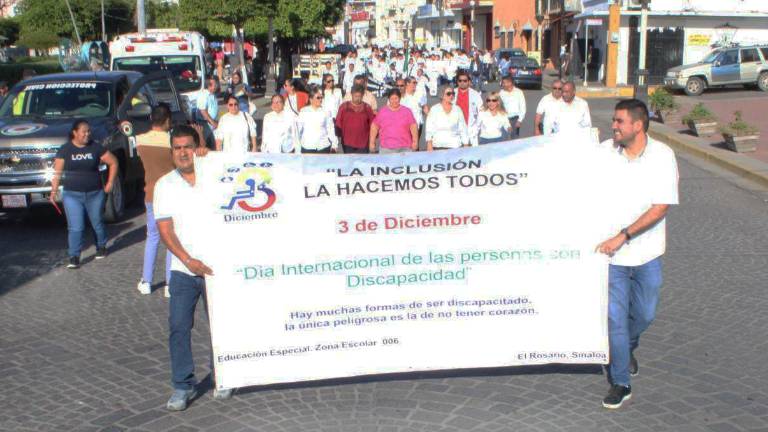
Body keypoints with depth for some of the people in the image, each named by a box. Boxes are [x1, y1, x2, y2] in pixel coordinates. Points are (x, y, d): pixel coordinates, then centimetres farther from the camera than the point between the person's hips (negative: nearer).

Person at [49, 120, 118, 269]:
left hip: (95, 194, 1)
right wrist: (54, 190, -7)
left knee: (97, 223, 14)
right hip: (72, 195, -1)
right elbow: (57, 171, 1)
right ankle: (74, 257, 0)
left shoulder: (96, 148, 0)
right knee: (75, 227, -7)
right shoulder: (65, 150, -1)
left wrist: (110, 182, 3)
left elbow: (113, 162, 7)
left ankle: (101, 247, 38)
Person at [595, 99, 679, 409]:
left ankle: (627, 347, 48)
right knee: (615, 316, 1)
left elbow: (661, 207, -15)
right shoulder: (604, 151, -6)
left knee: (644, 314, 15)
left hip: (647, 253, 0)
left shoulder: (662, 156, -10)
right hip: (611, 252, 0)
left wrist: (623, 236, -21)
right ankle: (621, 383, 13)